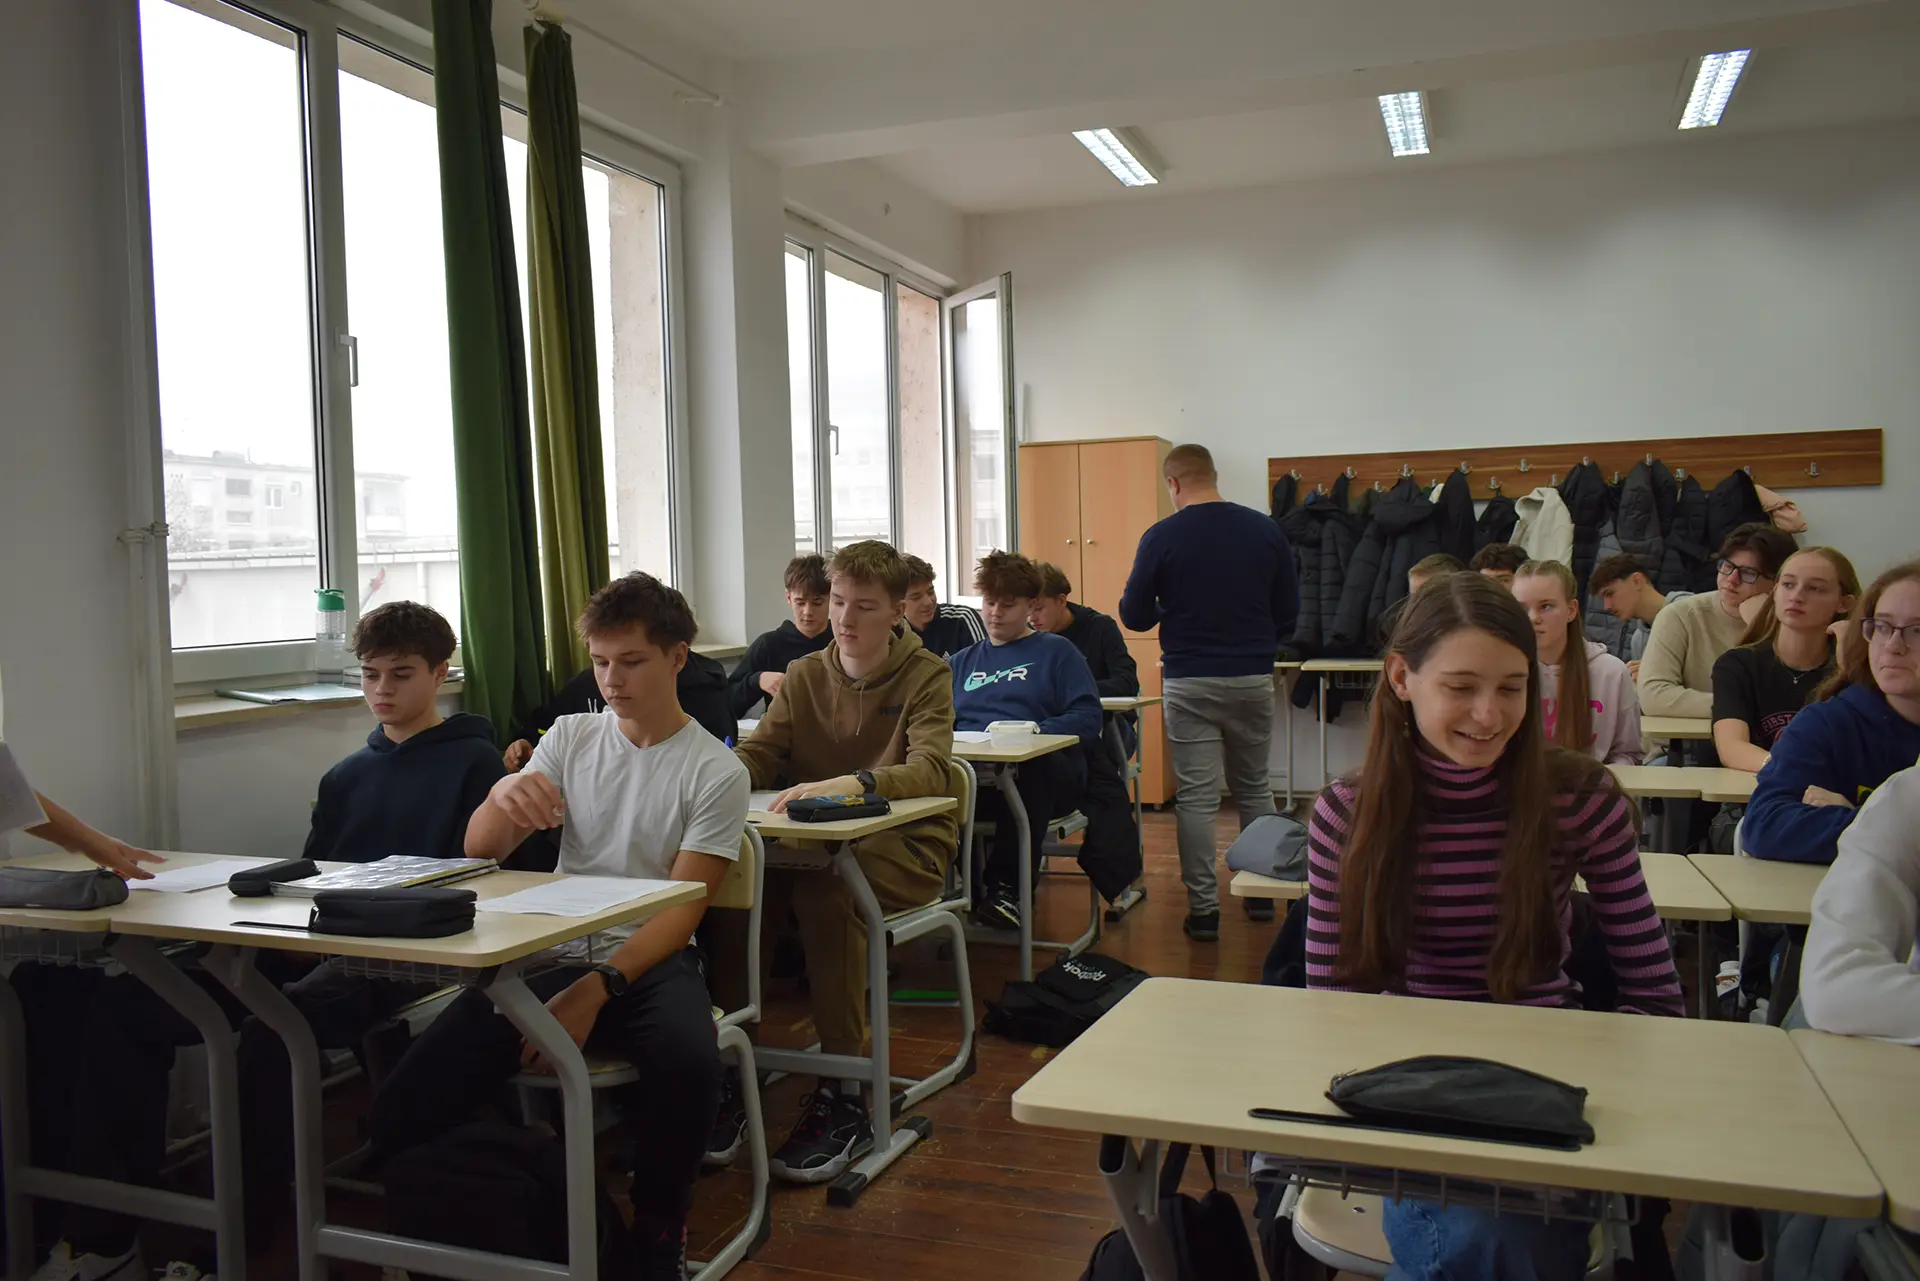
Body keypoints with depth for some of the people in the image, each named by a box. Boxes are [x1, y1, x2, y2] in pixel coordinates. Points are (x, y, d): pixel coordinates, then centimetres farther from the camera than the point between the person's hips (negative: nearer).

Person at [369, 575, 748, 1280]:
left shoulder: (715, 771, -2)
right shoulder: (571, 737, 10)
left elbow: (682, 910, -8)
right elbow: (478, 849, 3)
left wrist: (595, 991, -22)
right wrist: (504, 795, -21)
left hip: (650, 960, -3)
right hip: (553, 953, 3)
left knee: (688, 1062, -38)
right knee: (403, 1114, -18)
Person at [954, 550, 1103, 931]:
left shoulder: (1055, 651, 19)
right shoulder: (962, 661, 31)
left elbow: (1088, 719, 3)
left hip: (1039, 772, -2)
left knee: (1031, 764, -40)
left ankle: (1007, 887, -30)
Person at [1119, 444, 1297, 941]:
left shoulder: (1162, 537, -9)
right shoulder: (1265, 530, -1)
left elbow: (1135, 616, -3)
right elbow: (1289, 612, 5)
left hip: (1189, 683, -3)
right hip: (1253, 680, 3)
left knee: (1196, 797, 2)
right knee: (1255, 789, 18)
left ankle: (1203, 909, 3)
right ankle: (1261, 892, 28)